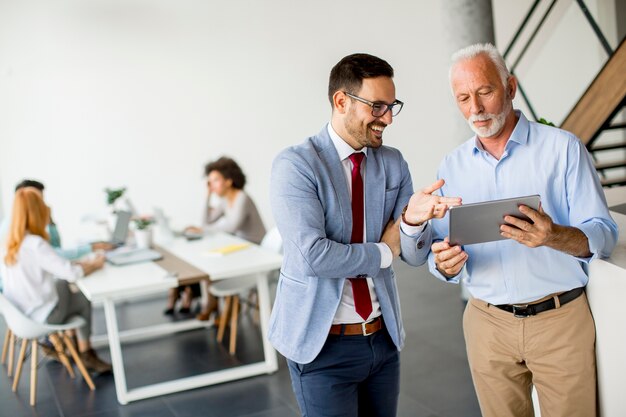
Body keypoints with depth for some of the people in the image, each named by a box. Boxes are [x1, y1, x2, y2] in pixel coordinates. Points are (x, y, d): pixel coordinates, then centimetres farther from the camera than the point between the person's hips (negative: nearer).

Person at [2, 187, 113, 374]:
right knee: (83, 300, 18)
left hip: (22, 308, 8)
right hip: (40, 315, -8)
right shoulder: (36, 244, -28)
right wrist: (94, 265, -10)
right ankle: (85, 354, 32)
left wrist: (81, 263, 1)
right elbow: (72, 273, -29)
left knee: (63, 284, 28)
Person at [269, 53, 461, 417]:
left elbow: (417, 254, 1)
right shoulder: (296, 165, -13)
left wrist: (413, 220, -22)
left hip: (384, 336, 5)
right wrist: (383, 252, -10)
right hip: (323, 344, -5)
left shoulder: (394, 163, 4)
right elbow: (314, 256, -24)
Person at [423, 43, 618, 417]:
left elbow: (603, 236, -9)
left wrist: (553, 236, -30)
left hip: (560, 319, -2)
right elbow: (441, 253, 8)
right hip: (487, 322, 3)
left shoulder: (562, 148, -4)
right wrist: (445, 262, -16)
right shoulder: (452, 167, 7)